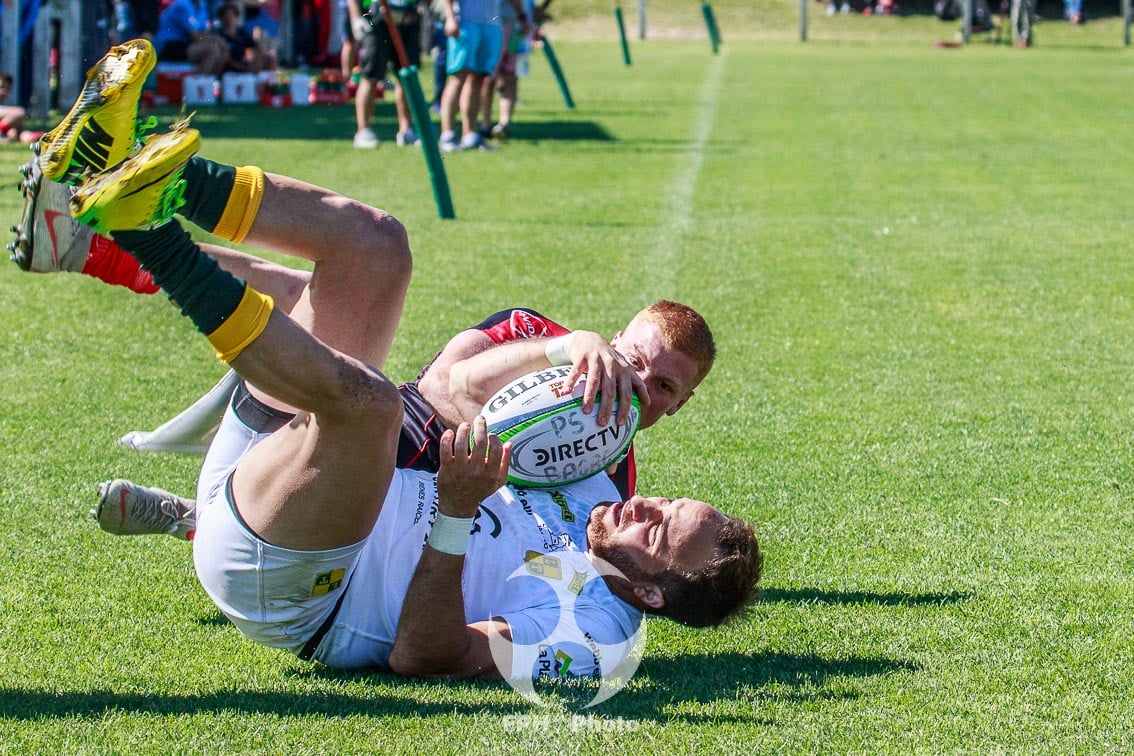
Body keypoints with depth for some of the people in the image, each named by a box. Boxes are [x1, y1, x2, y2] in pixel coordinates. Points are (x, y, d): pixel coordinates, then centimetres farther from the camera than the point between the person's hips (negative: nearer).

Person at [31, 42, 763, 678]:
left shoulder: (588, 630, -17)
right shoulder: (589, 497, 8)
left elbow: (423, 655, -28)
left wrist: (456, 514, -37)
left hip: (280, 585, -9)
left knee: (364, 399, -41)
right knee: (372, 239, 2)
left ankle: (143, 229, -33)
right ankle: (135, 172, -13)